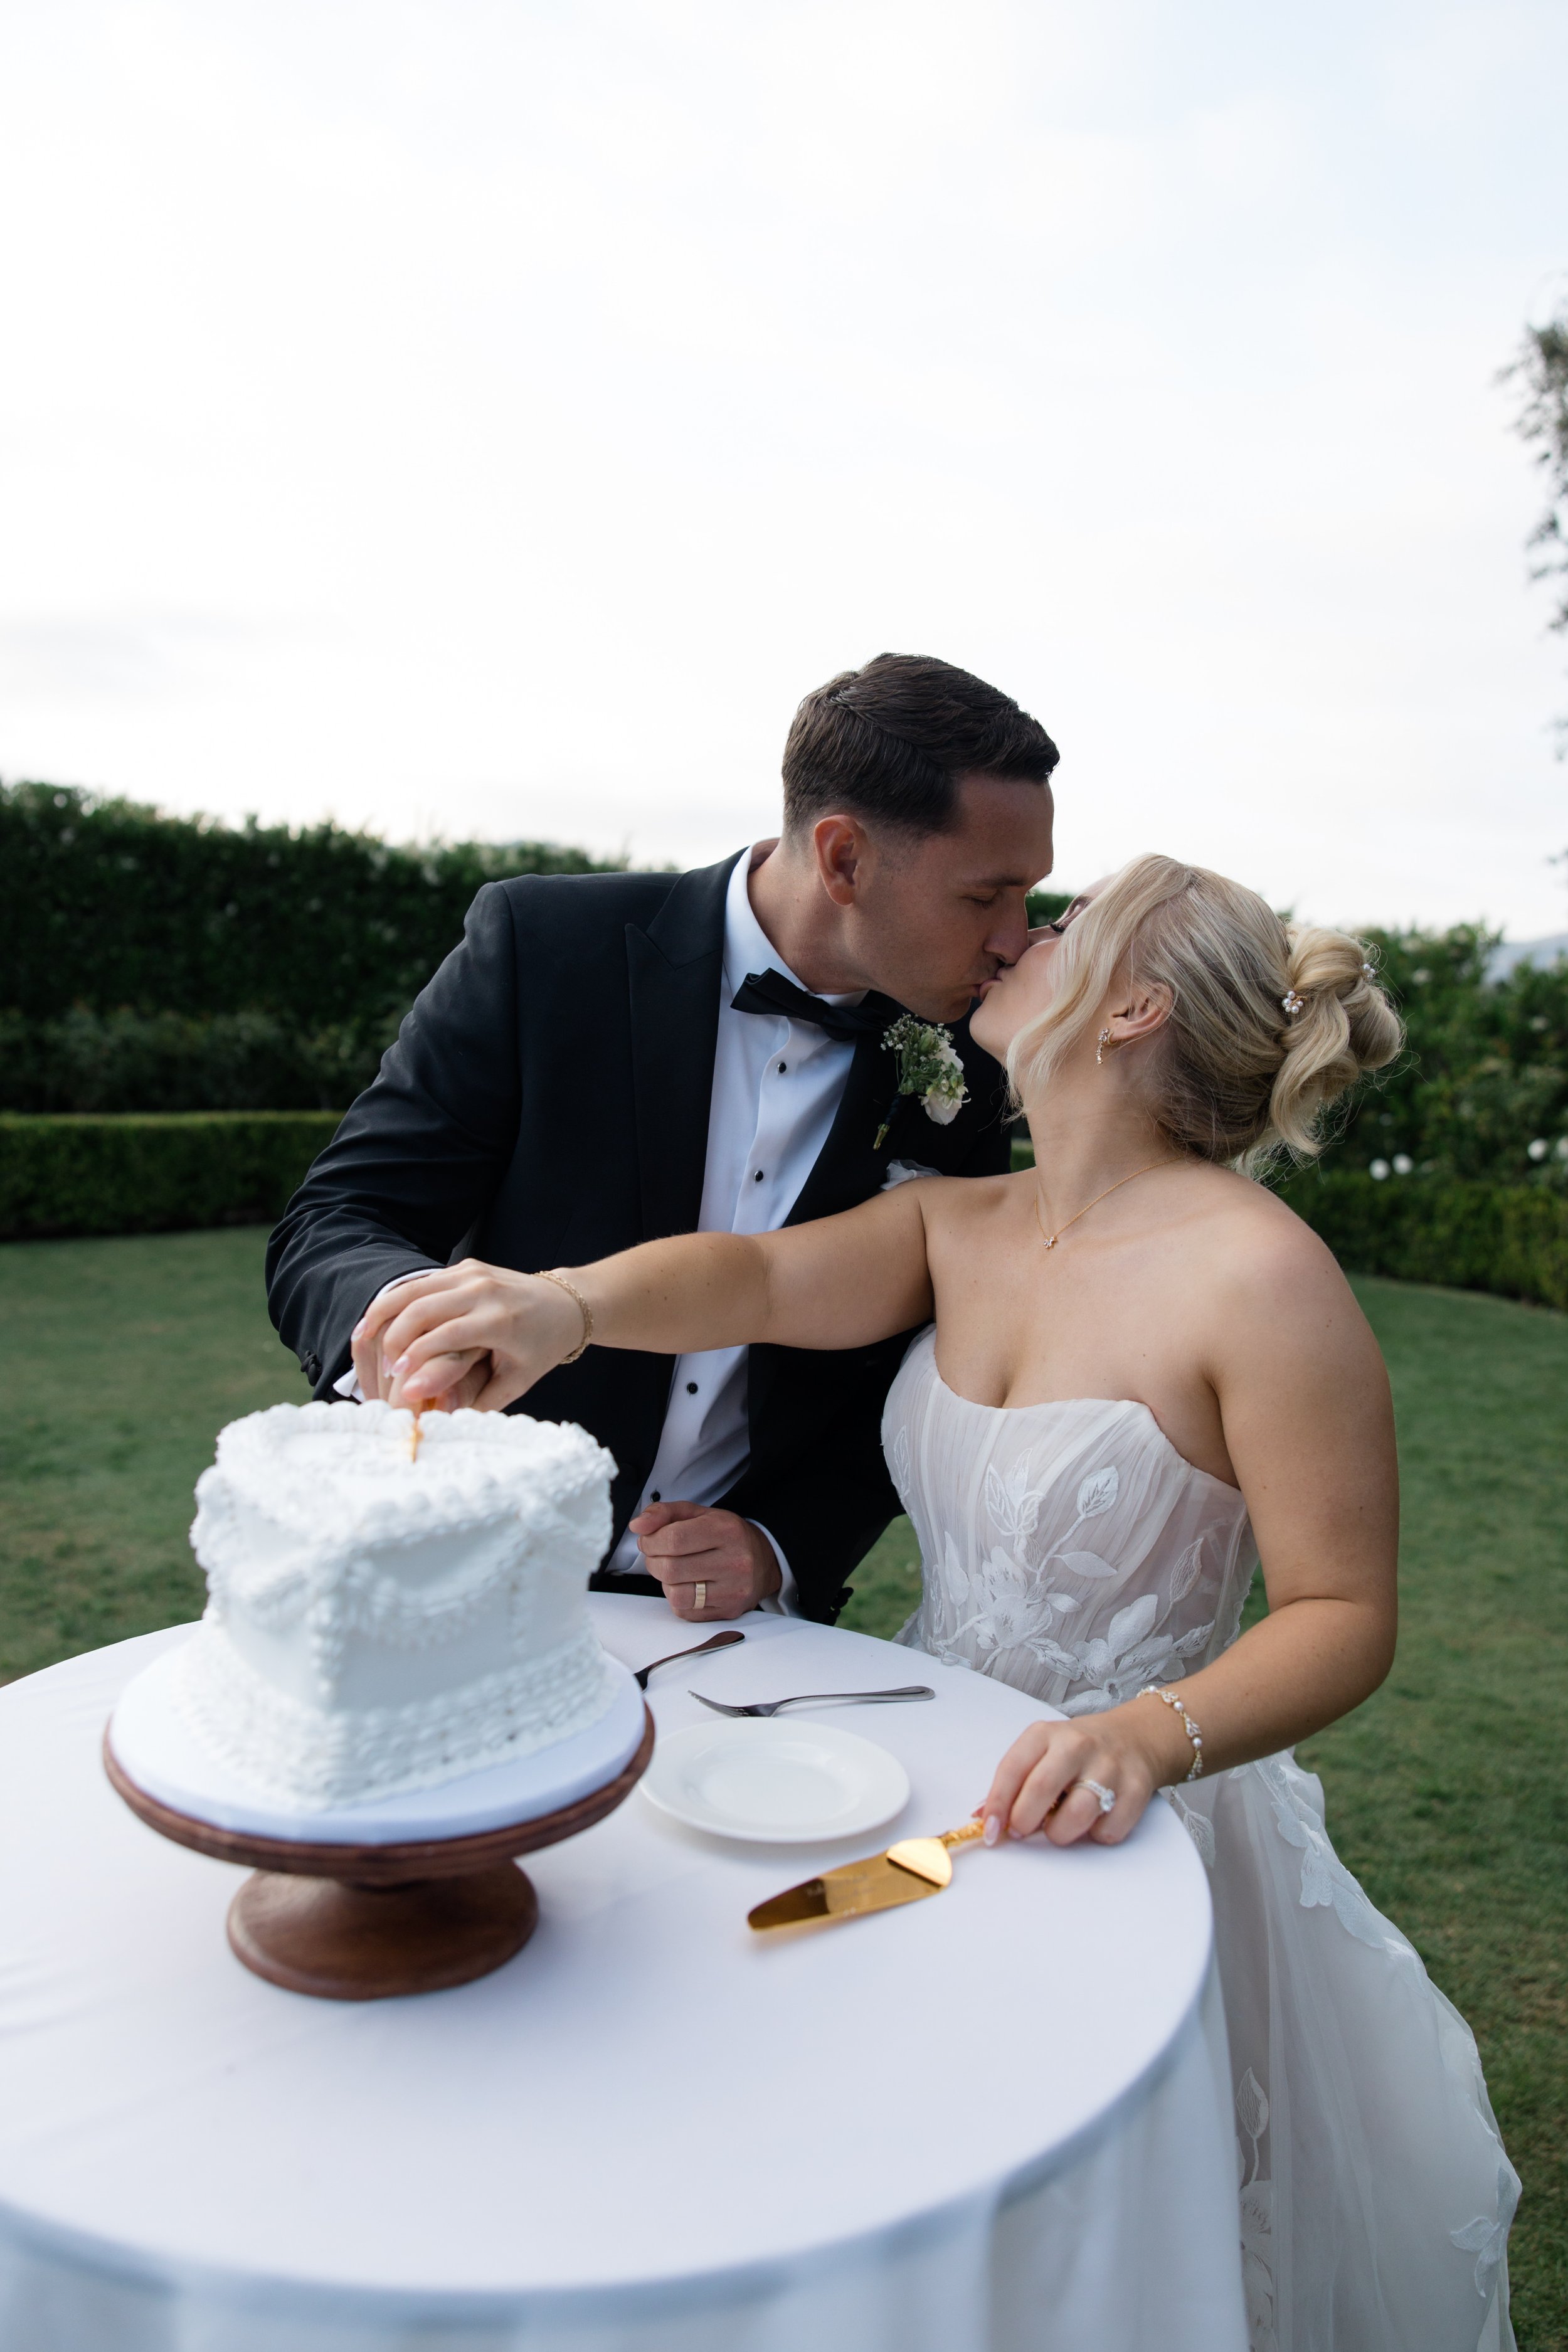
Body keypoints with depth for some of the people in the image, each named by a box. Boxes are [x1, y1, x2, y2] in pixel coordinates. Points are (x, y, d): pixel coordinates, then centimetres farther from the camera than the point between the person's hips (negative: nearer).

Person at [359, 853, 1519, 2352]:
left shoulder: (1262, 1277, -21)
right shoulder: (959, 1227, -2)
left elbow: (1343, 1616, -17)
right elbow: (765, 1276, -19)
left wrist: (1155, 1736, -35)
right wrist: (570, 1303, -39)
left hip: (1126, 1830, -5)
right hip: (934, 1781, 5)